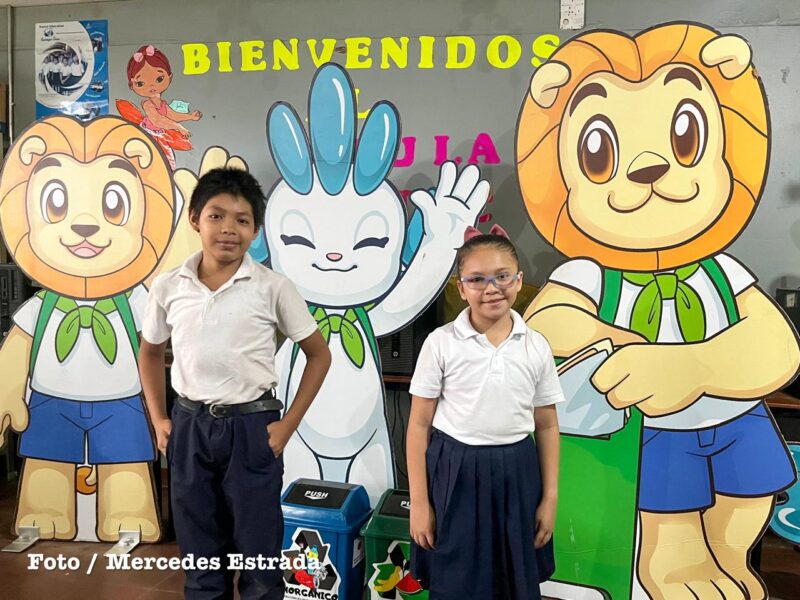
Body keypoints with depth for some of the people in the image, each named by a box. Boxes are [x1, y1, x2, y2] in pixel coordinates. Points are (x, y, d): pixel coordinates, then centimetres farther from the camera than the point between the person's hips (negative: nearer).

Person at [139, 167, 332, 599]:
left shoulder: (272, 287, -9)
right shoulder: (168, 287, -1)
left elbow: (319, 355, -1)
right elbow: (150, 352, 17)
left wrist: (288, 425, -5)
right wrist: (158, 419, 9)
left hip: (251, 427, -2)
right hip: (189, 427, 3)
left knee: (259, 558, 9)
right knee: (200, 557, 18)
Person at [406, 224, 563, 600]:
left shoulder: (536, 347, -2)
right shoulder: (441, 344, -9)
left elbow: (547, 427, 5)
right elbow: (420, 424, -5)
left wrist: (550, 498, 4)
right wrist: (419, 502, -5)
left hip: (516, 474, 2)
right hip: (455, 474, -2)